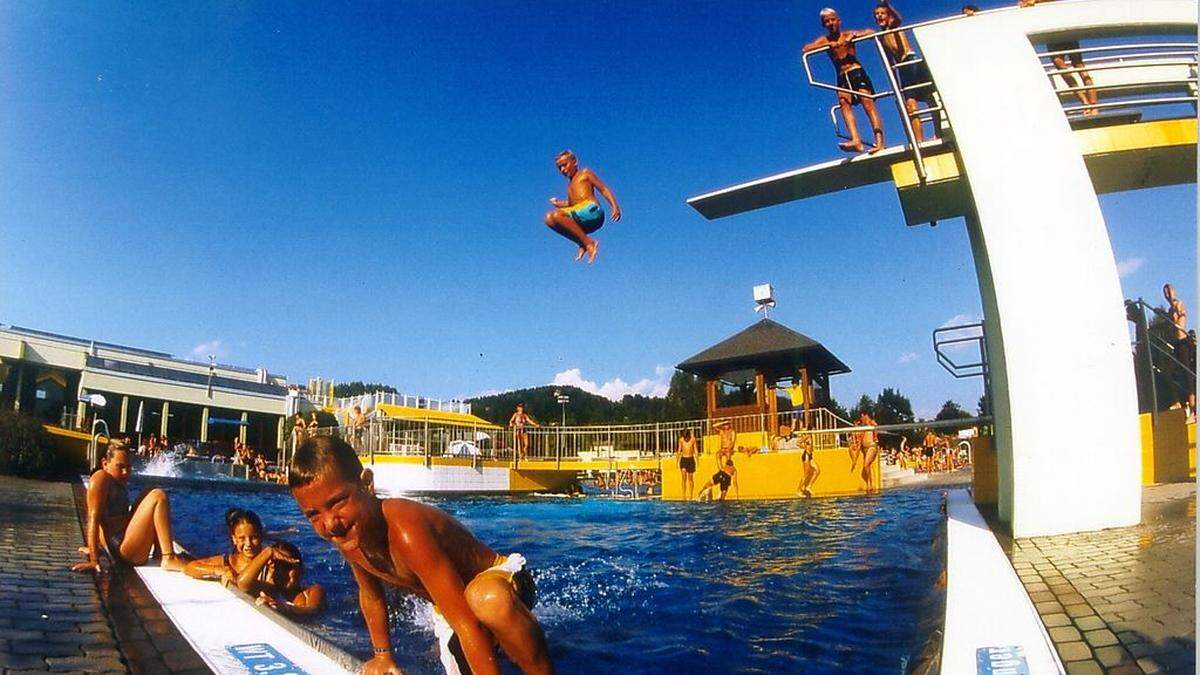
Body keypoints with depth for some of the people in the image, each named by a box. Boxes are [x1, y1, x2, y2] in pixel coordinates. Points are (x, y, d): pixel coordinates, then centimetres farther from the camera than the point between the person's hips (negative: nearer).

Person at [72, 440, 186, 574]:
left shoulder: (120, 483, 18)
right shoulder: (101, 478, -9)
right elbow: (93, 518, -17)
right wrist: (94, 560, -23)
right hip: (122, 551, -10)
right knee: (158, 496, -16)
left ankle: (160, 554, 7)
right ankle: (169, 559, -24)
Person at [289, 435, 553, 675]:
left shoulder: (405, 531, -36)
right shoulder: (347, 538, -10)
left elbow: (465, 621, -37)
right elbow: (371, 595, 12)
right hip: (446, 611, 8)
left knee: (488, 599, -42)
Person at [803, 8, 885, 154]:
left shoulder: (848, 35, 8)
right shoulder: (824, 40, 12)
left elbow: (871, 32, 0)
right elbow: (805, 49, -4)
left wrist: (854, 35, -16)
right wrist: (828, 44, -13)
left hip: (858, 73, -1)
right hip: (842, 78, 1)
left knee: (868, 103, -17)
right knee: (843, 101, -25)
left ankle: (879, 141, -26)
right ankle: (856, 141, -41)